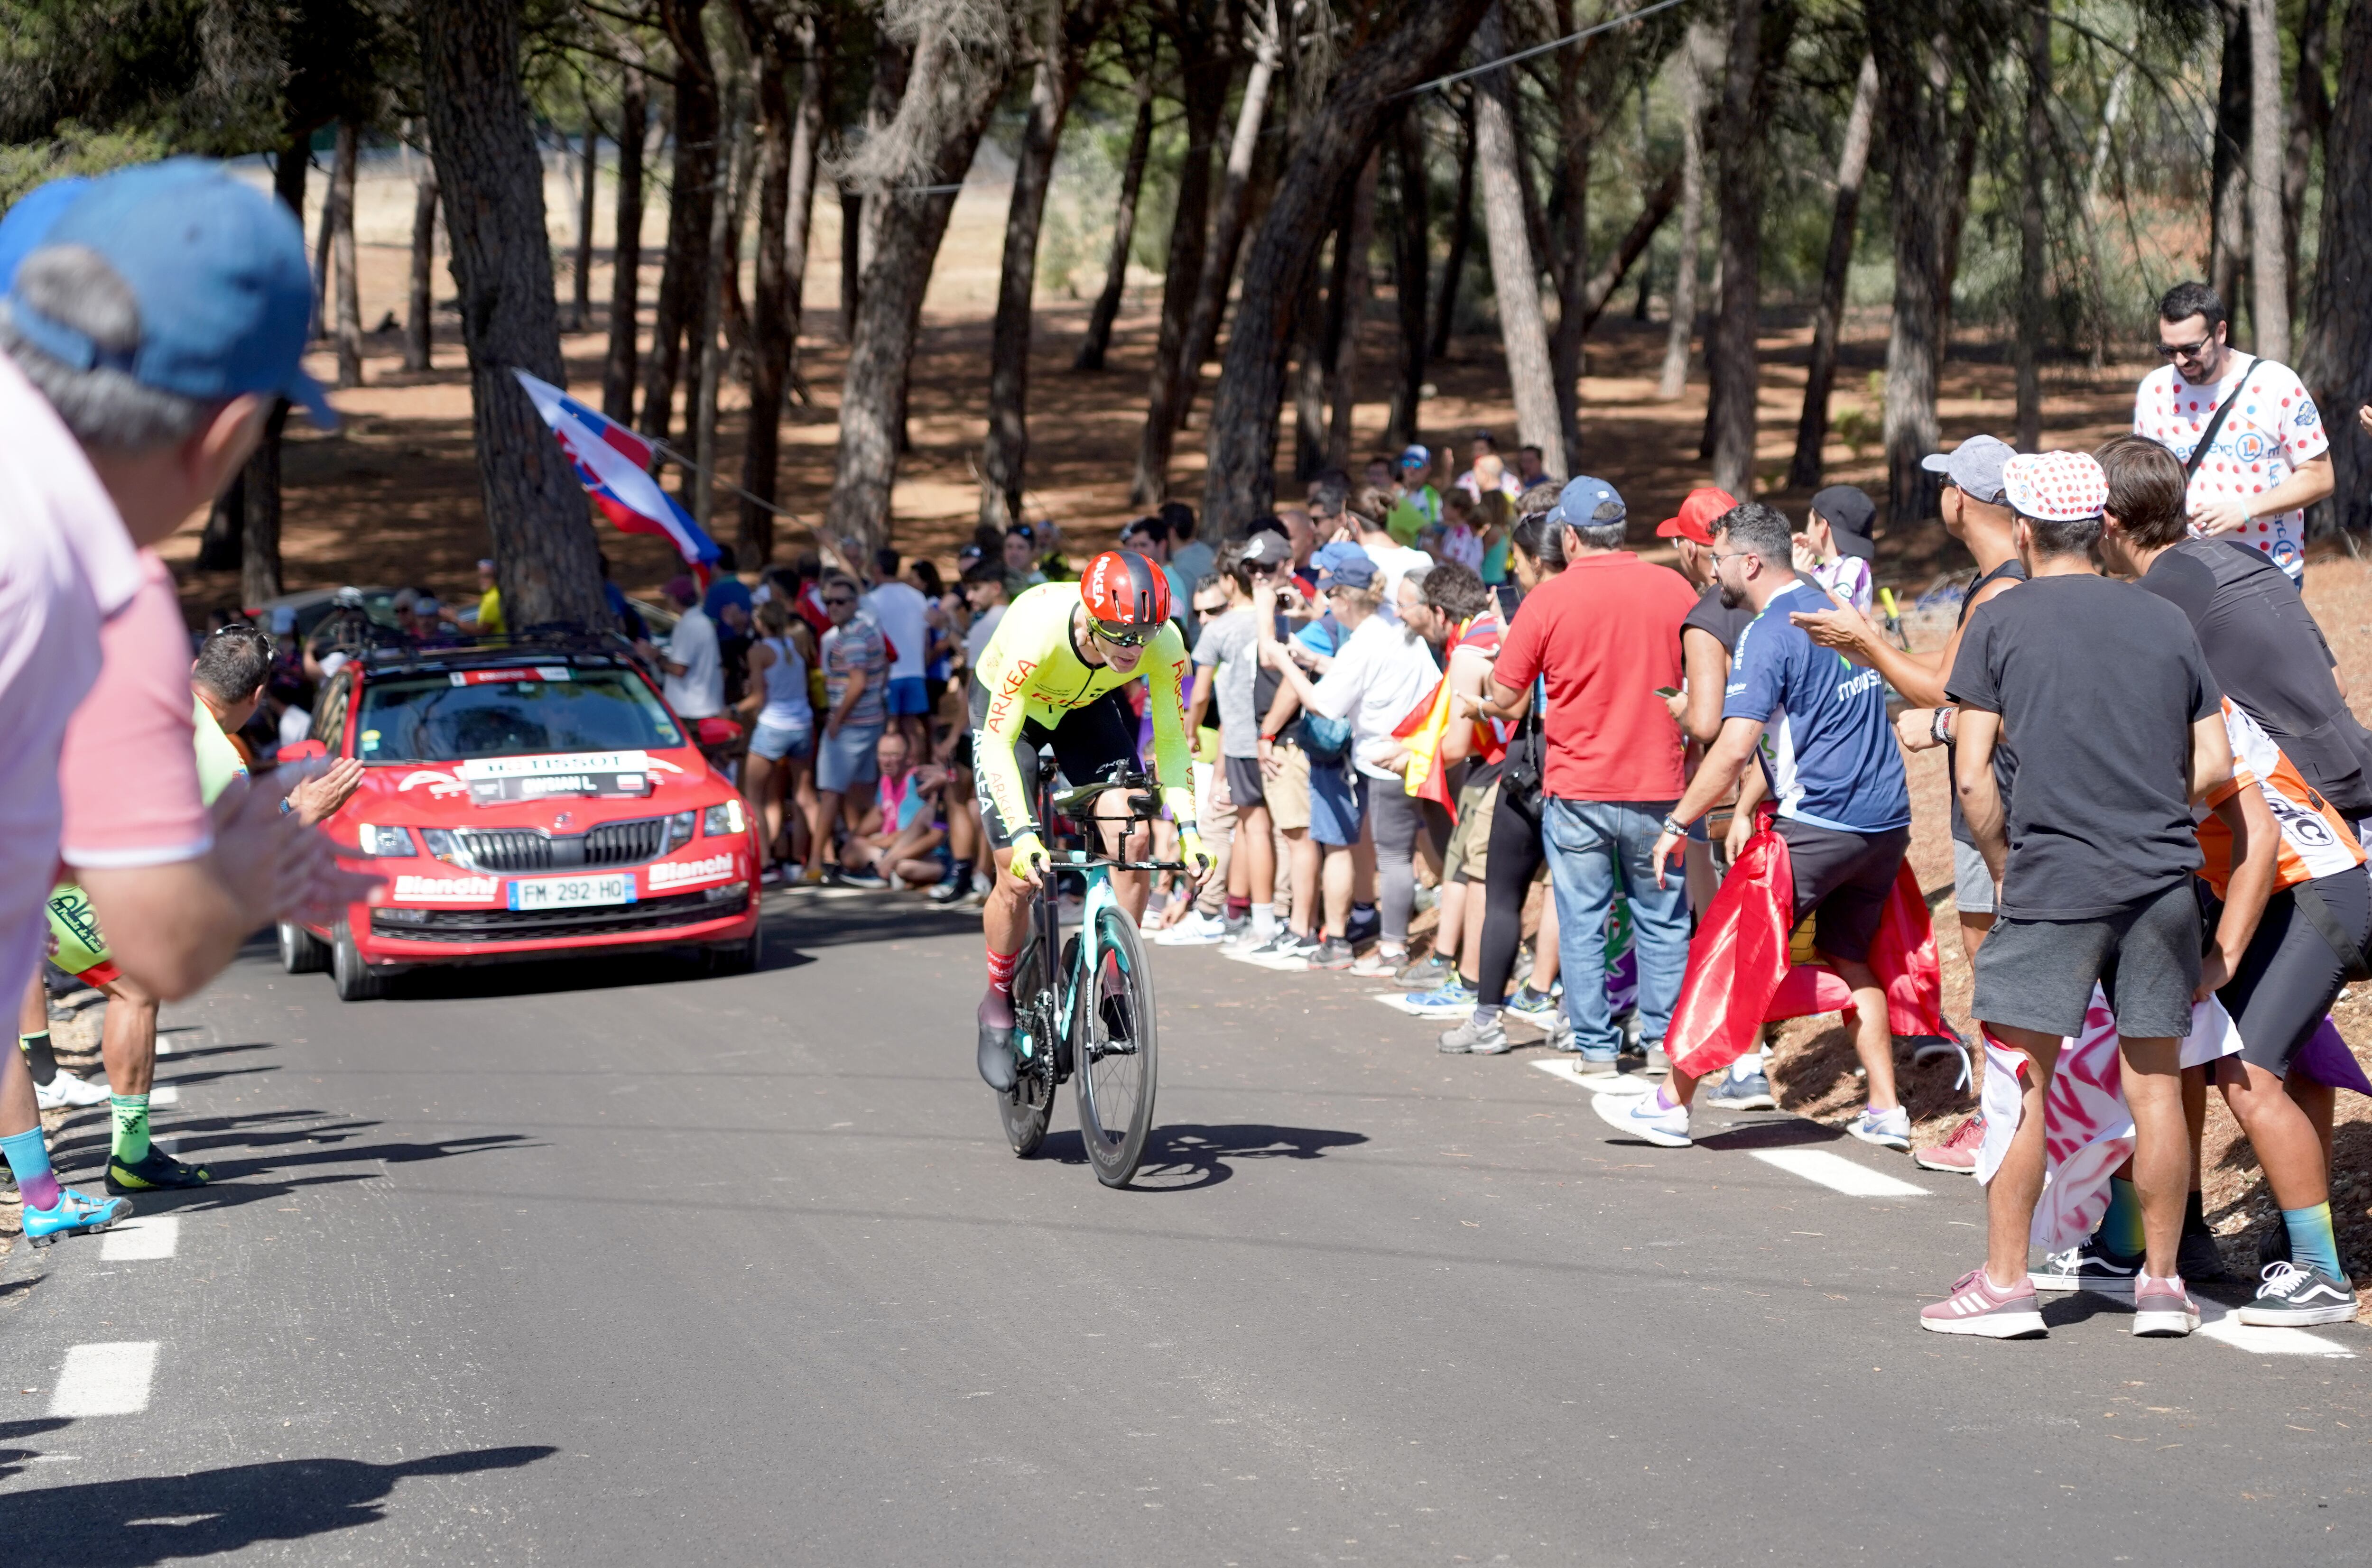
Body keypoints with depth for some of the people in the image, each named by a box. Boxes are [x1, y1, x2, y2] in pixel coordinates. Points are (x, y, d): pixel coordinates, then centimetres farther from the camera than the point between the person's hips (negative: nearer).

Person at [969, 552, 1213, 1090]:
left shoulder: (1164, 643, -31)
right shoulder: (1037, 631, -41)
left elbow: (1172, 738, -18)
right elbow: (999, 742, -37)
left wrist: (1188, 826, -30)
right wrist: (1023, 835, -46)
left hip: (1089, 707, 3)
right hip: (1008, 709, -3)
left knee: (1133, 840, -19)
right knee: (1019, 876, -11)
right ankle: (999, 1001, 14)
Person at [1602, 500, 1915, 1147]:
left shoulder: (1768, 634, -11)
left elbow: (1735, 747, -20)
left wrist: (1676, 825, -12)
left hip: (1817, 827, -8)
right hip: (1888, 822, 8)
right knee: (1849, 958, 20)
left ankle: (1673, 1104, 3)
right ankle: (1886, 1112, 16)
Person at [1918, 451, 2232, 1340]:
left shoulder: (2001, 622, -1)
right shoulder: (2166, 621, 10)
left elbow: (1973, 774, -6)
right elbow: (2216, 767, 9)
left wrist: (2004, 867, 6)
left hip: (2051, 879, -4)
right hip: (2163, 878, 4)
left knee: (2020, 1079, 2)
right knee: (2154, 1085, 8)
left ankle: (2005, 1283, 3)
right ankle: (2161, 1282, 14)